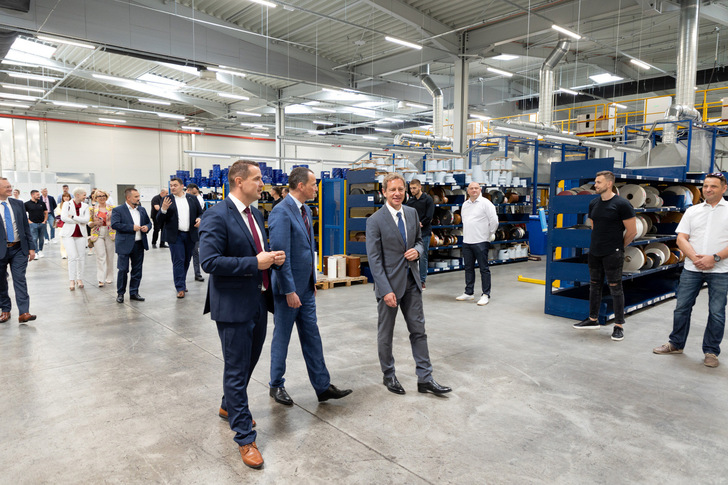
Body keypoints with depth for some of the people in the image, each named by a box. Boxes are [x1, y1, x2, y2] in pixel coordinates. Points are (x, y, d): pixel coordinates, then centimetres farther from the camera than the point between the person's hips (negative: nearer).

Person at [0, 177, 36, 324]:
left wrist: (31, 247, 5)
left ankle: (24, 313, -8)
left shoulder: (18, 204, 6)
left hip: (19, 249, 1)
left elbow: (26, 227, 9)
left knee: (20, 280, -4)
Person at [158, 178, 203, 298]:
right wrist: (163, 209, -19)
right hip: (175, 236, -3)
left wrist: (199, 219, -8)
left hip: (190, 235, 3)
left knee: (186, 261, 11)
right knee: (178, 261, -6)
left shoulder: (192, 199, 9)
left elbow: (201, 213, 15)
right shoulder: (167, 200, 2)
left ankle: (181, 283, 26)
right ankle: (180, 288, -4)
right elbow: (159, 220, 0)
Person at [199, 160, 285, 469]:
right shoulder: (217, 216, -16)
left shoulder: (255, 215, 11)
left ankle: (229, 407, 48)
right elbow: (209, 261, -23)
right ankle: (245, 439, 17)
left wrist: (273, 257, -1)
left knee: (249, 362, 23)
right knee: (237, 371, 4)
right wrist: (254, 262, -24)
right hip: (233, 306, -9)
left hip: (259, 303, 9)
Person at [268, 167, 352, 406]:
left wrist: (312, 280, 16)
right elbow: (280, 254, -23)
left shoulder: (306, 209, 10)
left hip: (306, 288, 8)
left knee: (312, 337, 13)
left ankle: (322, 386, 22)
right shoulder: (281, 212, -19)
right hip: (289, 288, -8)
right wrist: (289, 291, -21)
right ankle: (276, 385, 28)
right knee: (282, 338, 9)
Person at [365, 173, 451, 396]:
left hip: (411, 281, 5)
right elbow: (374, 259, -15)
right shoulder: (375, 221, -13)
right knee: (385, 334, 10)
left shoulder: (412, 213, 5)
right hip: (389, 283, -5)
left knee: (418, 330, 9)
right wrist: (386, 290, -20)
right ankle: (389, 376, 29)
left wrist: (417, 250, -7)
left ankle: (425, 378, 18)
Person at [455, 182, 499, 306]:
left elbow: (494, 221, -9)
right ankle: (469, 293, 24)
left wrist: (489, 234, -3)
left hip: (481, 242, -7)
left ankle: (485, 295, 6)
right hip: (466, 241, 7)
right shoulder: (465, 204, 14)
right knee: (468, 268, 13)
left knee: (484, 268, -1)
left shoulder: (486, 203, -7)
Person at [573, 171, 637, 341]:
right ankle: (593, 319, 26)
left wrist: (618, 247, 2)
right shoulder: (593, 204, 8)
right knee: (594, 285, 14)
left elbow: (632, 231, -9)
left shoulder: (622, 204, -12)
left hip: (612, 254, -6)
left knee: (615, 288, 0)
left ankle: (619, 326, 9)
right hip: (594, 252, 6)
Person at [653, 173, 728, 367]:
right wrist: (695, 257, -11)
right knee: (682, 307, 7)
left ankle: (711, 351, 17)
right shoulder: (692, 211, 10)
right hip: (692, 269, 3)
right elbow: (681, 238, 4)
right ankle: (676, 344, 22)